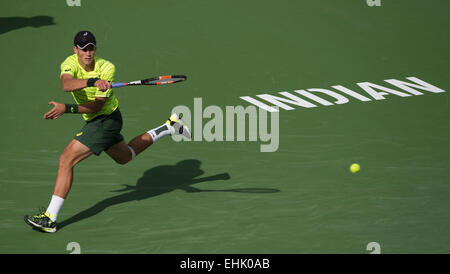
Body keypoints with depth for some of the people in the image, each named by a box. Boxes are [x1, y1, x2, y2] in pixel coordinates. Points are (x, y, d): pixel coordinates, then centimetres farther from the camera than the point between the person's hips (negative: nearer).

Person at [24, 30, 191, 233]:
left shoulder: (107, 68, -21)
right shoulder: (70, 63, -9)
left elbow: (96, 106, -24)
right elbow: (66, 84, -33)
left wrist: (66, 109, -33)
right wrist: (92, 81, -51)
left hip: (106, 119, -8)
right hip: (95, 120, 8)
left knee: (67, 159, -17)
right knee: (124, 157, 30)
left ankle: (50, 218, -15)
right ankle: (169, 127, 43)